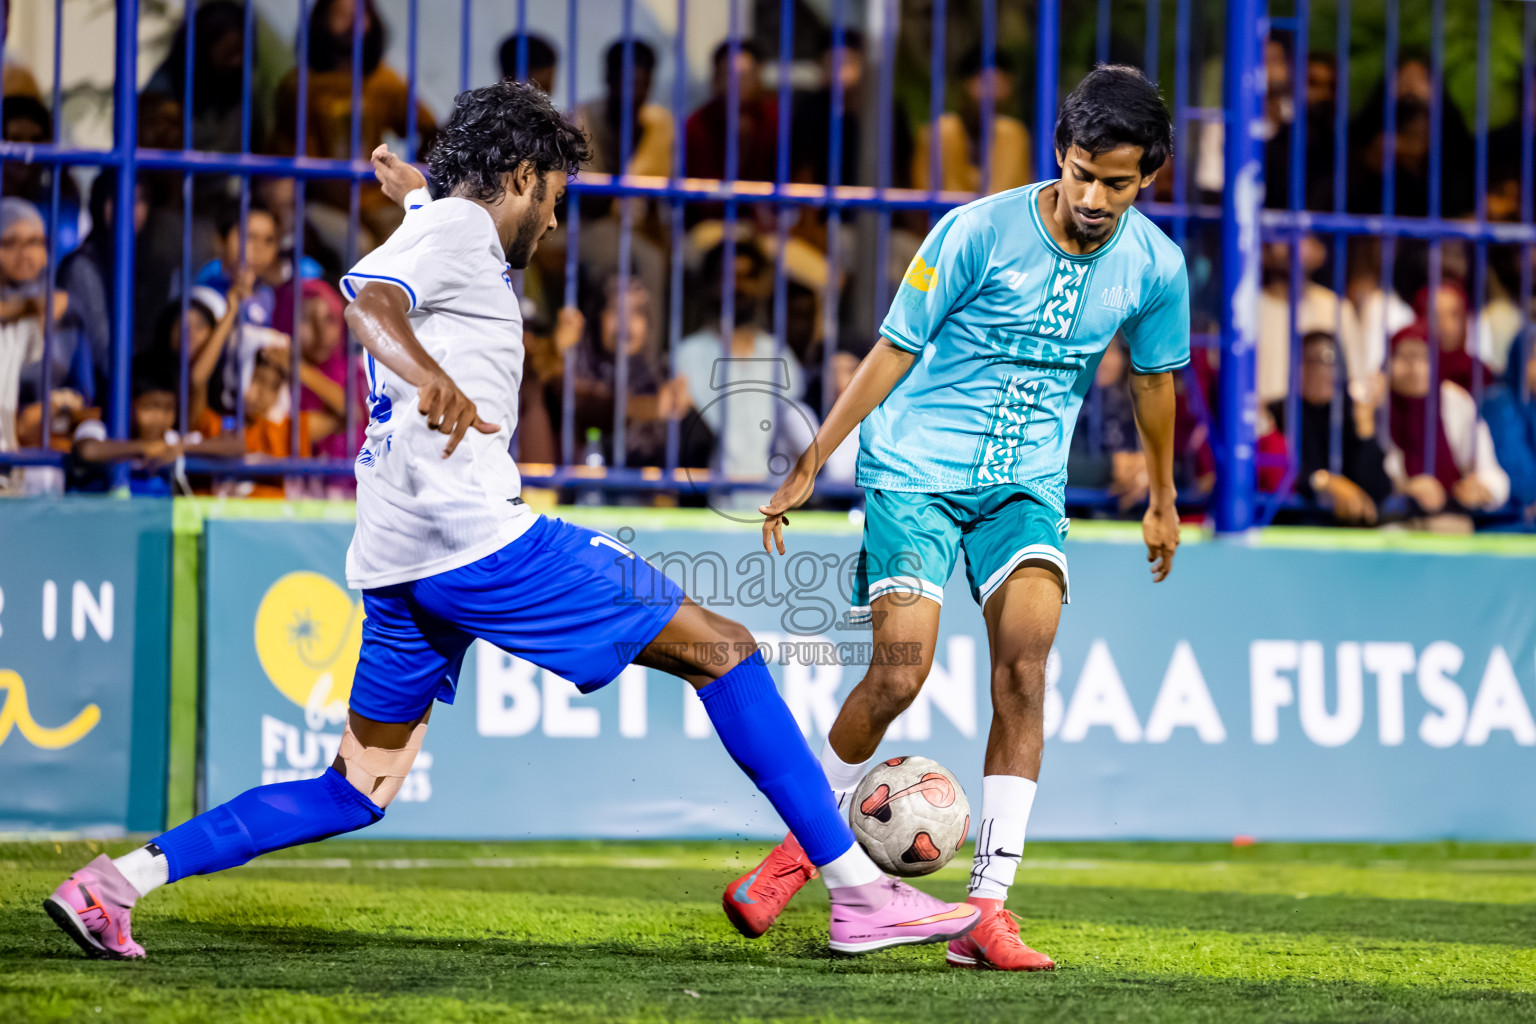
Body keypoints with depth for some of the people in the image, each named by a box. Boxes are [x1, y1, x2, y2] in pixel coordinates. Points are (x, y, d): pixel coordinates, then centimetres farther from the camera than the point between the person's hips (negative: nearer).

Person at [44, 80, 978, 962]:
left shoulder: (434, 232, 25)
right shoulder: (460, 229, -4)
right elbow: (367, 295, -25)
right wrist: (434, 379, -42)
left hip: (398, 561, 10)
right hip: (477, 533, -10)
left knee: (358, 791, 13)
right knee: (721, 647, -5)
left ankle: (121, 881, 2)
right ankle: (862, 892, -9)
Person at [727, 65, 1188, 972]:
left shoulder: (1155, 265, -3)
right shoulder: (979, 232, -14)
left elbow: (1153, 376, 16)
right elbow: (895, 350, -5)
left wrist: (1162, 500, 28)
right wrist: (809, 466, -3)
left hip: (1028, 481, 3)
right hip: (917, 466, -3)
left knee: (1024, 666, -18)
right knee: (900, 675, -14)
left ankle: (988, 911, -18)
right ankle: (806, 843, 13)